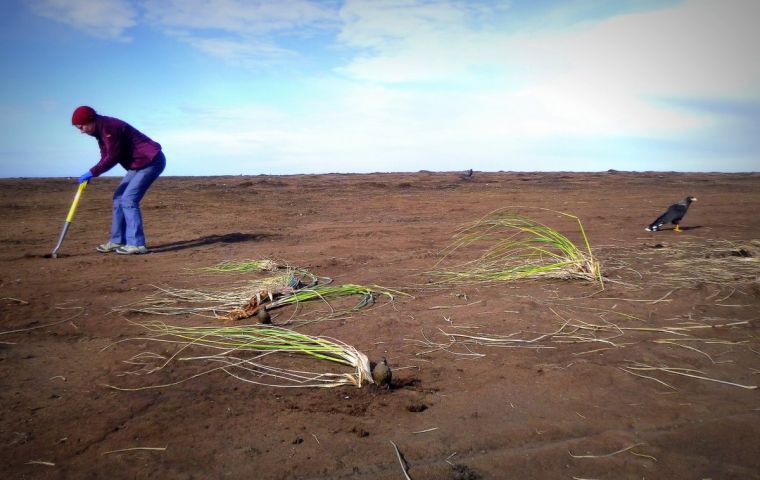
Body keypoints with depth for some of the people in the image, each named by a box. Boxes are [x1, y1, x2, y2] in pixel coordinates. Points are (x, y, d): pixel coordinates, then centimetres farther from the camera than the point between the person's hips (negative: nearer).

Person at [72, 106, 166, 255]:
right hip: (138, 164, 11)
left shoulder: (110, 127, -20)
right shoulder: (101, 130, 11)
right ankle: (117, 241, 16)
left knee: (128, 199, -16)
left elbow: (113, 157, -22)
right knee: (119, 198, 10)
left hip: (151, 161, -11)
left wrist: (92, 172, -16)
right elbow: (106, 157, 12)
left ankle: (137, 244, -14)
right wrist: (91, 174, -2)